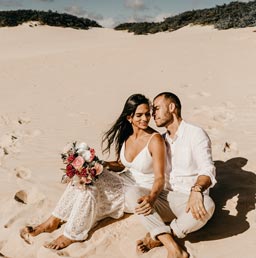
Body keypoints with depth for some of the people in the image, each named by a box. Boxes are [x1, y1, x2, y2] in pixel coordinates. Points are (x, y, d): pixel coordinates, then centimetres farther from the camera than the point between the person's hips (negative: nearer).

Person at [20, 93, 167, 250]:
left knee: (91, 188, -24)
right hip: (126, 182, 6)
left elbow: (160, 178, -20)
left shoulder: (155, 140, -19)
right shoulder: (125, 135, 1)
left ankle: (72, 234, -8)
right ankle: (53, 222, -10)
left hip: (143, 193, -6)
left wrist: (151, 198, -39)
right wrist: (103, 164, -8)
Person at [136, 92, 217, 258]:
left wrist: (197, 190, -40)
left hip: (191, 201, -5)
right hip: (165, 199, 5)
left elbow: (207, 170, -20)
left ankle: (158, 237, -16)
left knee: (207, 206, -37)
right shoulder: (162, 140, 15)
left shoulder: (196, 134, -7)